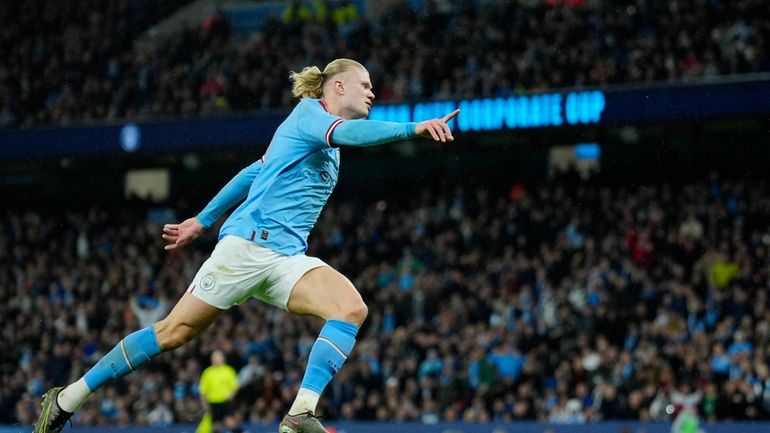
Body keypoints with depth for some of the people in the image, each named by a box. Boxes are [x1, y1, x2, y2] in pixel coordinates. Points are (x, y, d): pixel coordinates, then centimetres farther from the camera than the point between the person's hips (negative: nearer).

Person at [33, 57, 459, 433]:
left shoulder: (326, 144, 22)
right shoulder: (309, 111, -3)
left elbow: (254, 172, 30)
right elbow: (349, 132, -27)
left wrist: (203, 220, 33)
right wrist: (413, 128, -39)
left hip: (288, 258, 8)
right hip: (248, 243, -8)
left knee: (351, 309, -19)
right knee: (173, 331, -5)